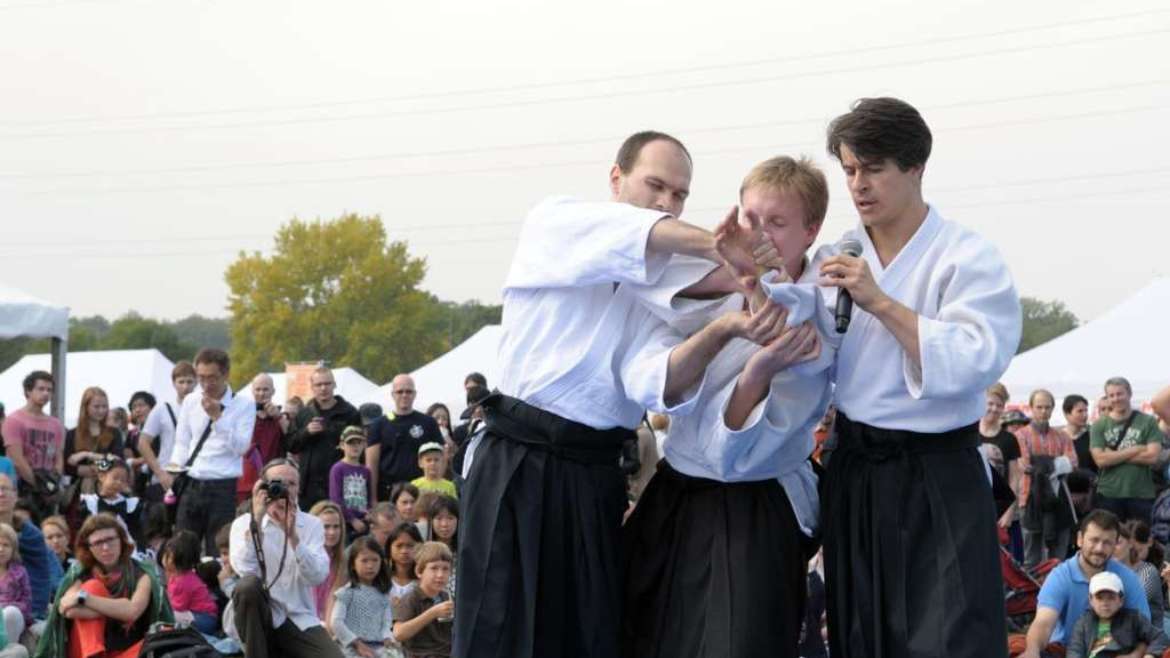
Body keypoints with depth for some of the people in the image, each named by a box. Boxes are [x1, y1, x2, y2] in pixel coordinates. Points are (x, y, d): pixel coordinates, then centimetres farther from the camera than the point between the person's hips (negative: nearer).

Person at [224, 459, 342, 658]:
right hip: (258, 617, -2)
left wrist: (292, 535, -23)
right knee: (248, 584, -34)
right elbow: (245, 570, -19)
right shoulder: (243, 523, -1)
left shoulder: (312, 524, 4)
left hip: (298, 620, 2)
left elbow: (317, 576, -12)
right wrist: (256, 520, -21)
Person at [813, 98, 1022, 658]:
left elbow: (974, 361, -21)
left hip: (937, 483, -5)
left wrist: (879, 302, -21)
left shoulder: (968, 257, -8)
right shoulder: (835, 261, 8)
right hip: (855, 475, 5)